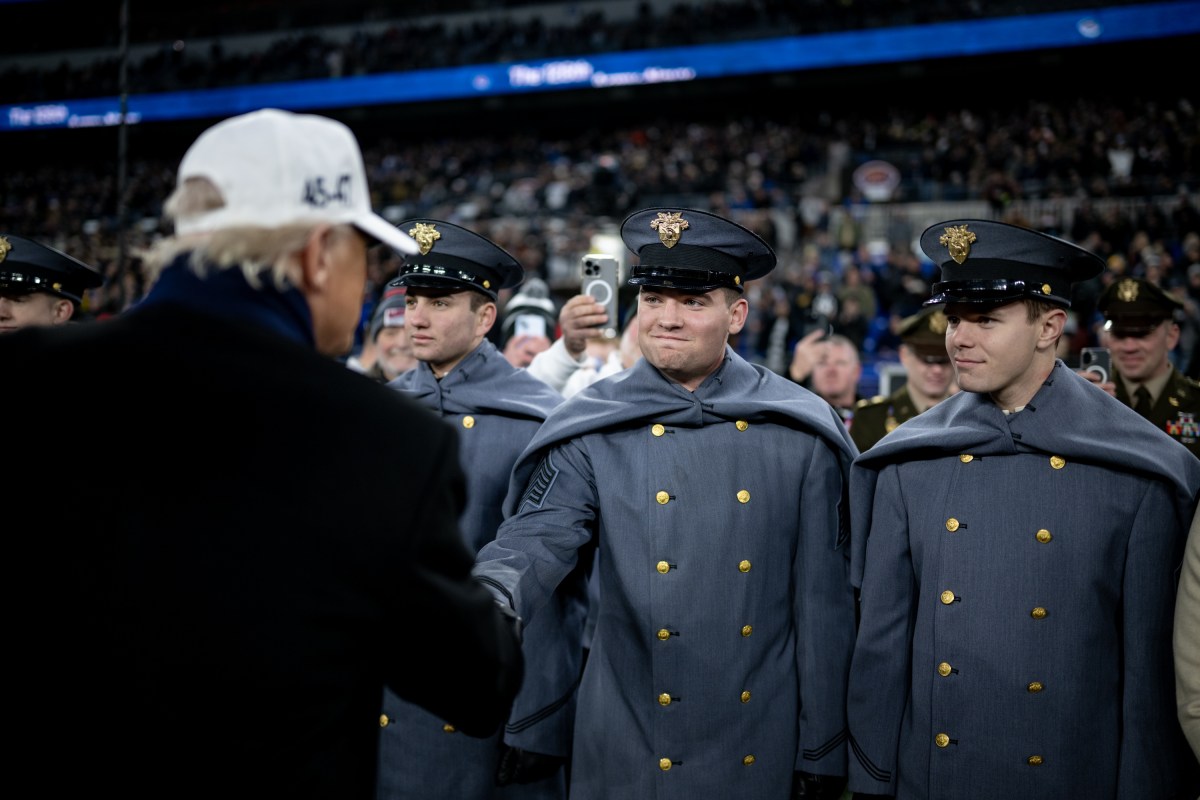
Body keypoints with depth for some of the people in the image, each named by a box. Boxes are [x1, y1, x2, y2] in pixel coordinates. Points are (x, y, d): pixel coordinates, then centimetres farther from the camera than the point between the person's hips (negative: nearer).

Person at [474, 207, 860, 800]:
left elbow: (824, 606, -1)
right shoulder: (592, 433, -3)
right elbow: (537, 539, -13)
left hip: (763, 751, 0)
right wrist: (490, 598, -36)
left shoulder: (800, 434, -3)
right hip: (627, 751, 0)